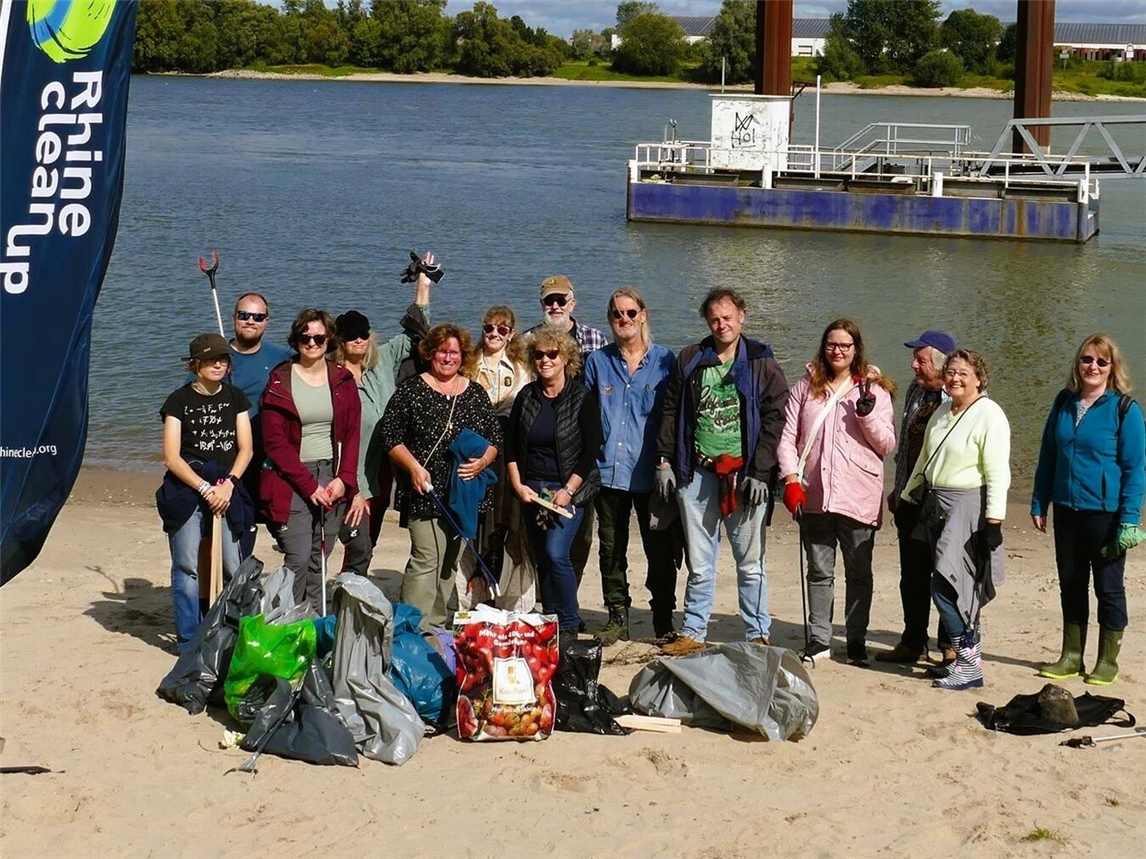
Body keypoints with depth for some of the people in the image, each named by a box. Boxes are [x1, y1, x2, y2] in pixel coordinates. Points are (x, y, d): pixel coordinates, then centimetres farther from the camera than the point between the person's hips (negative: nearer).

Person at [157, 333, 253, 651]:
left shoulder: (235, 397, 12)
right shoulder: (179, 400, 3)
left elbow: (245, 448, 8)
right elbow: (171, 457, -2)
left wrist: (228, 484, -7)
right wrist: (205, 488, -11)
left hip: (227, 489, 2)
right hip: (187, 488, -2)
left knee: (234, 567, -4)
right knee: (187, 567, -5)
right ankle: (189, 641, 2)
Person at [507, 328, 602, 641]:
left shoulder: (581, 398, -5)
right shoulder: (526, 396, 7)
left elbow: (591, 450, -7)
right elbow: (511, 446, 9)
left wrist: (568, 490, -13)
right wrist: (517, 485, -2)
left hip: (569, 488, -5)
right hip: (533, 489, 5)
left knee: (556, 553, -16)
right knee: (541, 558, 7)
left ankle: (569, 624, -4)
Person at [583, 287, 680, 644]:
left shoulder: (664, 360, 2)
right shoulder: (598, 361, 8)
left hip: (651, 472, -2)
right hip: (609, 471, 2)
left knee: (660, 550, 1)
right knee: (611, 548, 8)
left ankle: (664, 621, 13)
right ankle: (617, 618, 18)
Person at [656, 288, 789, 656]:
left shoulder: (762, 364, 1)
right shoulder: (689, 361, 10)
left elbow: (774, 420, -4)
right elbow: (670, 412, 13)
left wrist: (760, 473, -10)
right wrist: (665, 460, 5)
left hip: (743, 475, -3)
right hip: (697, 473, 3)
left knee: (750, 563, 3)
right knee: (698, 563, 8)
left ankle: (758, 636, 10)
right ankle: (692, 633, 15)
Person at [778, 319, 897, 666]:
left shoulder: (874, 390, 3)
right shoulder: (806, 388, 9)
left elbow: (887, 445, 0)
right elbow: (787, 438, 7)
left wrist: (868, 413, -15)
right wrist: (791, 480, -5)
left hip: (859, 499, -2)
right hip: (813, 496, 2)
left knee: (858, 572, 5)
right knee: (819, 570, 9)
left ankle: (856, 641, 14)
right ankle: (819, 640, 17)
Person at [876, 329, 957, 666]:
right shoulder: (916, 391, 12)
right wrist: (898, 487, 19)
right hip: (912, 499, 7)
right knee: (912, 575, 13)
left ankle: (951, 646, 14)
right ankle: (913, 643, 24)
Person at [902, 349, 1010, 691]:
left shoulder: (989, 415, -10)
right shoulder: (942, 413, 15)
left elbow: (998, 474, -15)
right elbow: (924, 461, 25)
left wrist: (993, 521, -20)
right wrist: (907, 497, 26)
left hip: (969, 508, -8)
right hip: (937, 506, 8)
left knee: (944, 584, -14)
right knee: (961, 590, 9)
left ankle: (969, 664, -8)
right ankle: (967, 659, 14)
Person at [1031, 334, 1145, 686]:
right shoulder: (1064, 404, 6)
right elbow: (1047, 456, 12)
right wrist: (1039, 504, 7)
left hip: (1105, 512, -5)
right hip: (1067, 511, 5)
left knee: (1108, 587, 5)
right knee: (1070, 584, 12)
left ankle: (1107, 662, 15)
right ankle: (1071, 657, 23)